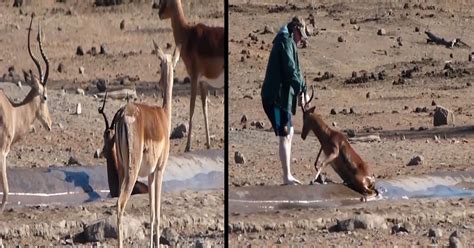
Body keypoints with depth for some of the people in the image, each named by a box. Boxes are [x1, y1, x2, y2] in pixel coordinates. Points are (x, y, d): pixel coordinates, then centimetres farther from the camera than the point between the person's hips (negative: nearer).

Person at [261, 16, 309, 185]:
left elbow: (294, 70, 20)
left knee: (289, 134, 15)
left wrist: (301, 91, 8)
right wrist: (302, 90, -14)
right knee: (284, 136, -9)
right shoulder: (286, 41, -10)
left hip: (283, 96, 10)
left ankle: (288, 175, 19)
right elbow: (290, 70, -20)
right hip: (277, 96, -10)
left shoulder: (288, 42, 21)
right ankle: (287, 178, -9)